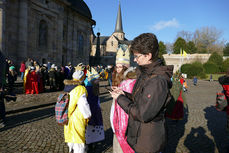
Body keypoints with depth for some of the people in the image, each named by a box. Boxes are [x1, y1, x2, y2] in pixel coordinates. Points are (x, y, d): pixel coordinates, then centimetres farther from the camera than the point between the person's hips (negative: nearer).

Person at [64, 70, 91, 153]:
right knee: (78, 137, 6)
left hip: (68, 116, 8)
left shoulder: (67, 87, 4)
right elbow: (83, 104, -23)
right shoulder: (80, 89, -21)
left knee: (71, 134, 26)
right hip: (77, 118, -8)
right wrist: (87, 116, -9)